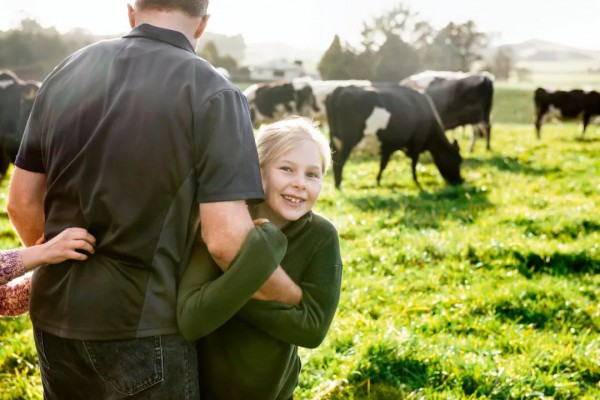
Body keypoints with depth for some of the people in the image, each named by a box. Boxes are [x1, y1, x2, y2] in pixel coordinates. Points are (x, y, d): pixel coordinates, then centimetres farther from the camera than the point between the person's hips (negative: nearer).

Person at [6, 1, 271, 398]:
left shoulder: (65, 72, 3)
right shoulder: (212, 93, -13)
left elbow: (22, 202, 7)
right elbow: (226, 238, -20)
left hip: (54, 317, 6)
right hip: (142, 327, -5)